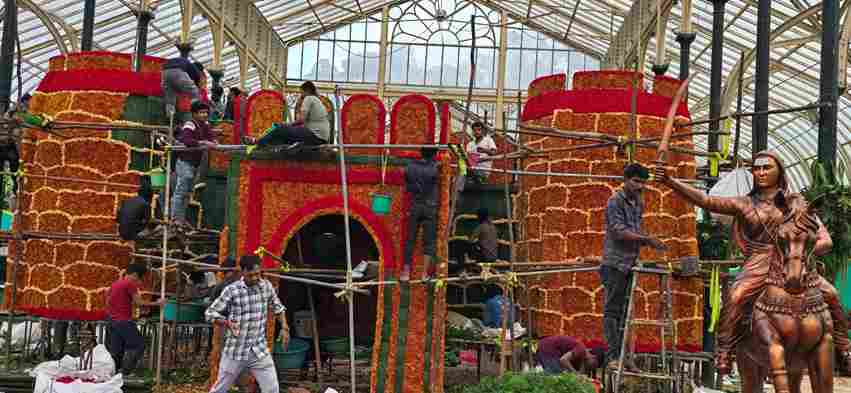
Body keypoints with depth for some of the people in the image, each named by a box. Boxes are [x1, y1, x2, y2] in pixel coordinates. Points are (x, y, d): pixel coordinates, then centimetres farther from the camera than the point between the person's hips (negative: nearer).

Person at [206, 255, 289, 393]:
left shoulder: (267, 286, 0)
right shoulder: (231, 290, -13)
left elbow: (277, 307, 17)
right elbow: (210, 313, -8)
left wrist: (284, 328, 5)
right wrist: (227, 322, -25)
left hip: (259, 350, 3)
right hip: (235, 351, -3)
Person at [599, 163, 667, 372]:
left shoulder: (638, 204, 16)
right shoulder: (615, 201, -8)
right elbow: (620, 232, -17)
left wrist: (649, 242, 1)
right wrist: (647, 239, -24)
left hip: (630, 264, 8)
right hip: (615, 263, -7)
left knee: (625, 311, 8)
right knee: (612, 310, -5)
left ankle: (623, 354, 11)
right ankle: (613, 356, -6)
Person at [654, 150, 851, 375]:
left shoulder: (797, 203, 11)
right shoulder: (745, 204, 10)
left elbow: (825, 241, 8)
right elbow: (706, 201, 0)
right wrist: (670, 182, -11)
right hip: (758, 266, -1)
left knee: (830, 294, -14)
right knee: (735, 296, -28)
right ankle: (724, 352, -20)